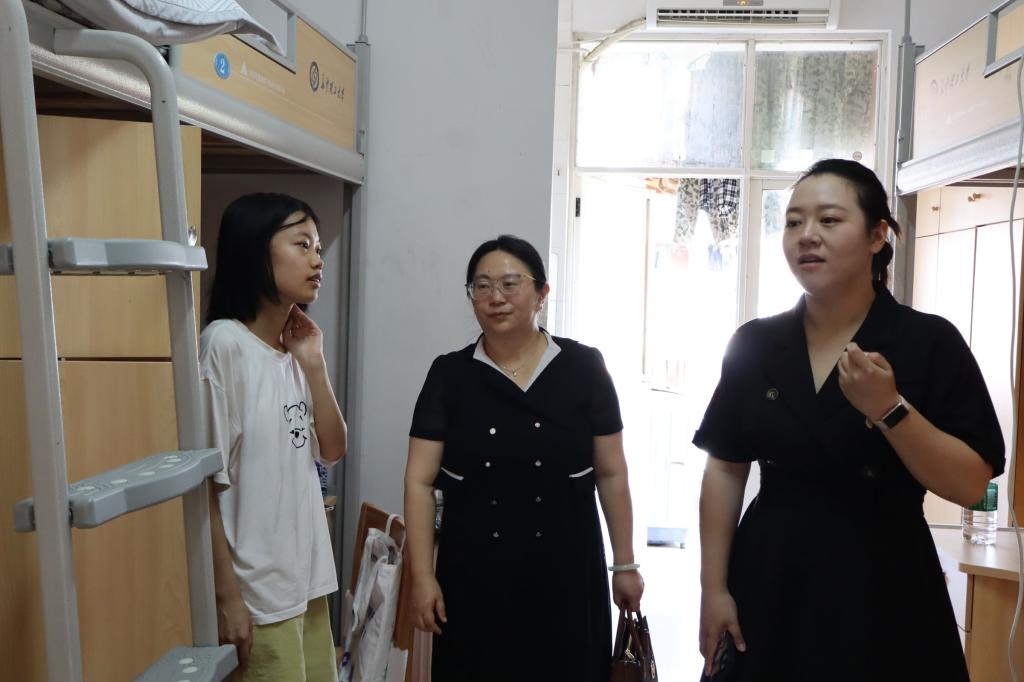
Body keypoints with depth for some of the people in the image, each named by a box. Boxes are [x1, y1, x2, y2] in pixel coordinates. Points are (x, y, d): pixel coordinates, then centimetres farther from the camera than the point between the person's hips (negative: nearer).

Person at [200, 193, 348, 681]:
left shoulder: (293, 351, 7)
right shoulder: (225, 343, -16)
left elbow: (332, 450, 7)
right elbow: (203, 481, -16)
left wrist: (313, 364, -3)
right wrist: (226, 595, -16)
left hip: (306, 579, 8)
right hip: (255, 591, -7)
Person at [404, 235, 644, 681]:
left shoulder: (584, 368, -3)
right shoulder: (450, 375, -1)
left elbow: (611, 475, 2)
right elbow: (420, 482, -1)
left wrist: (625, 564, 4)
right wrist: (422, 576, -5)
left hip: (566, 573, 0)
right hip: (473, 575, 1)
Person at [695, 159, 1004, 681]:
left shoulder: (930, 342, -7)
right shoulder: (754, 344, 0)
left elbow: (971, 485, -10)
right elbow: (725, 469, 2)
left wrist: (888, 409, -23)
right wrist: (714, 589, 0)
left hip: (882, 590, -2)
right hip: (766, 585, 3)